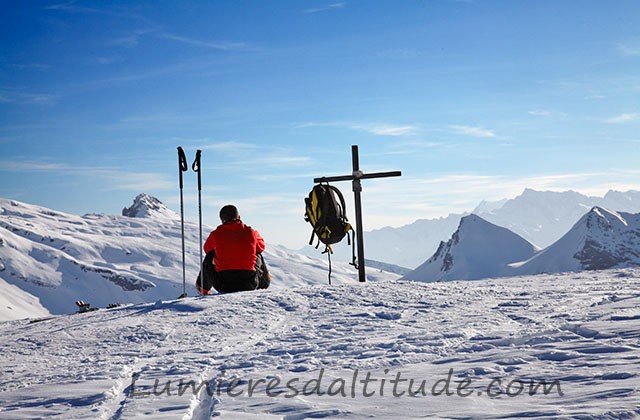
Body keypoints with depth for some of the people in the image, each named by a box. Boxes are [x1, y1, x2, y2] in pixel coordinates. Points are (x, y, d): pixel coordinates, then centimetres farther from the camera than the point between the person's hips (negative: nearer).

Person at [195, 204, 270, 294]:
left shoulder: (216, 234, -4)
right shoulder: (251, 232, -2)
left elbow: (207, 248, 20)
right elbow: (261, 247, 21)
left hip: (222, 286, -1)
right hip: (249, 285, 1)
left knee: (210, 256, 26)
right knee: (258, 256, 29)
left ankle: (203, 289, 42)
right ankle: (264, 285, 53)